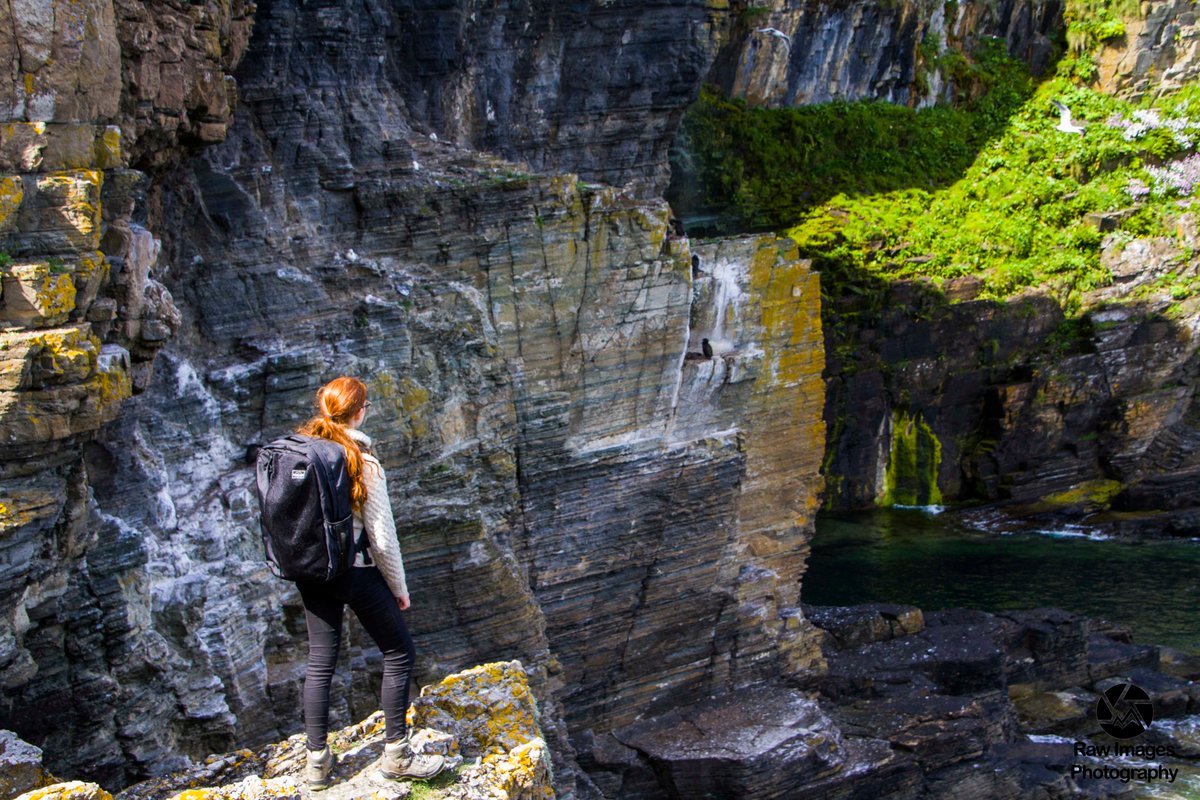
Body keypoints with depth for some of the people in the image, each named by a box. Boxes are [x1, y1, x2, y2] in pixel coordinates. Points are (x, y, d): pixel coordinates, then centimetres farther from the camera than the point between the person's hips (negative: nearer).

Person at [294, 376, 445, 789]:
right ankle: (397, 755, 14)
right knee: (399, 653, 10)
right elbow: (382, 535, -12)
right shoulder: (364, 462, -16)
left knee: (320, 662, 14)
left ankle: (317, 760, 20)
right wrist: (398, 587, 0)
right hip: (355, 571, -5)